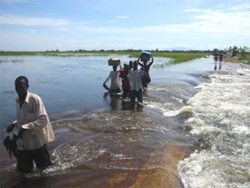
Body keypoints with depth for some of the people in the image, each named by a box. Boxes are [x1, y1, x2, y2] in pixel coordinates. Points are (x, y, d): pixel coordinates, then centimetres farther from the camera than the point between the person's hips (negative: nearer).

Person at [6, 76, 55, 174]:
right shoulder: (17, 100, 4)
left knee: (44, 167, 14)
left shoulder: (35, 99, -18)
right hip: (23, 142, 6)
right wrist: (14, 124, 1)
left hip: (37, 141, -6)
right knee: (23, 170, 16)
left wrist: (25, 127, -27)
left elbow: (43, 120, -23)